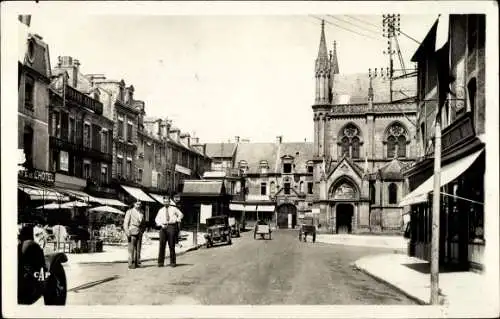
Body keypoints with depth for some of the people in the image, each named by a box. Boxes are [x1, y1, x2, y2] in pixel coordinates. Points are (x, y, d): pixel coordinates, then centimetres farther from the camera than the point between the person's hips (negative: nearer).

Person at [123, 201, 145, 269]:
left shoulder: (141, 212, 14)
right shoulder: (129, 212, -1)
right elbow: (125, 222, -4)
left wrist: (142, 231, 11)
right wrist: (127, 232, -13)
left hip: (139, 232, 5)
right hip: (132, 231, -5)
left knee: (138, 248, 4)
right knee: (132, 248, -7)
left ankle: (137, 263, 8)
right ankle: (131, 264, -5)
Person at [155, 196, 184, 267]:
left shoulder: (173, 209, 12)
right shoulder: (161, 210, 14)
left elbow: (180, 214, 23)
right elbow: (157, 219, 8)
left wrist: (177, 220, 9)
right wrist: (161, 224, -8)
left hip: (172, 226, -1)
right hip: (163, 227, 1)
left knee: (172, 245, -1)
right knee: (162, 244, -6)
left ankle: (173, 262, 6)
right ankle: (160, 262, -3)